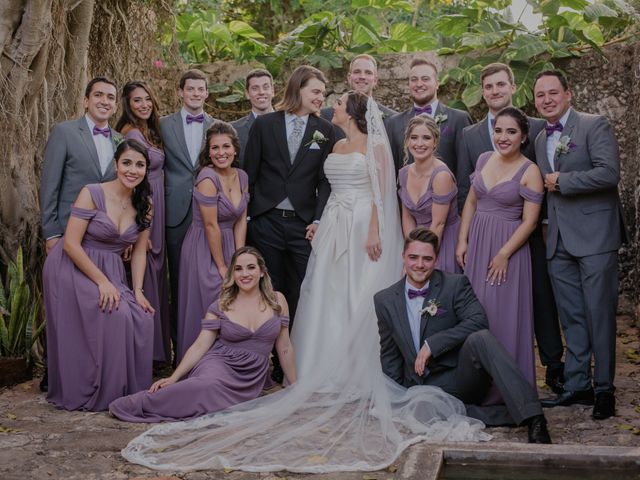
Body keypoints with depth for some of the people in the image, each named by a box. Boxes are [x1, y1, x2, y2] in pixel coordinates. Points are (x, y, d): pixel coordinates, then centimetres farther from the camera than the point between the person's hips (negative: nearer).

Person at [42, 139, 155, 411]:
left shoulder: (144, 205, 2)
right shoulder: (92, 194, -16)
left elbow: (139, 251, 6)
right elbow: (71, 244, -18)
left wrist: (138, 291, -6)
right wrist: (102, 281, -20)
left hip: (110, 273, 6)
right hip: (72, 269, -6)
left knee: (142, 319, -14)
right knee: (114, 318, -22)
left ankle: (127, 391, 4)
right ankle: (89, 395, -4)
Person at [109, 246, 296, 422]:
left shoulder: (277, 301, 7)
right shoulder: (220, 307, 4)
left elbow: (284, 348, 12)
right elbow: (200, 346, 1)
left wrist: (296, 387, 14)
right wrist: (173, 378, -11)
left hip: (252, 377, 1)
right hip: (219, 363, -1)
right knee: (211, 384, -40)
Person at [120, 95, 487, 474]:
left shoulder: (375, 146, -3)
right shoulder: (338, 147, 18)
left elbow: (381, 194, -11)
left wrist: (374, 232, -21)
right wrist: (323, 227, 13)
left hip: (363, 229, -7)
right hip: (335, 229, 7)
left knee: (361, 304, -6)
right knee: (331, 304, 4)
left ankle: (362, 382, 1)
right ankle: (334, 380, 8)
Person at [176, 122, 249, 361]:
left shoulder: (241, 176, 3)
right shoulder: (207, 178, -20)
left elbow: (240, 221, 5)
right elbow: (211, 226, -18)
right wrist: (222, 266, -13)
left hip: (228, 246, 7)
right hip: (204, 250, -7)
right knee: (208, 309, 0)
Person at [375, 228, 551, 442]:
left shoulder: (455, 284, 0)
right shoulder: (385, 300, 9)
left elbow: (478, 320, -16)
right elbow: (389, 355, 16)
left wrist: (432, 344, -21)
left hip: (462, 376, -2)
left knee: (480, 338, -34)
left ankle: (532, 417, -43)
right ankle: (510, 415, -24)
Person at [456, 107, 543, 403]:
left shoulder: (529, 171, -10)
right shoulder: (484, 160, 7)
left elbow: (529, 221, -11)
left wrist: (504, 254, -16)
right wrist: (462, 242, 5)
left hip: (508, 247, -5)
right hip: (476, 244, 5)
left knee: (503, 314, -2)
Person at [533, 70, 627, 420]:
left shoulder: (595, 126, -6)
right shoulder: (540, 140, 16)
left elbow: (609, 173, -18)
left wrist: (561, 181, -13)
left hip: (594, 236, -7)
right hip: (559, 242, 7)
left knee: (599, 315, -3)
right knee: (571, 318, 10)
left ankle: (605, 389, 6)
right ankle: (577, 385, 18)